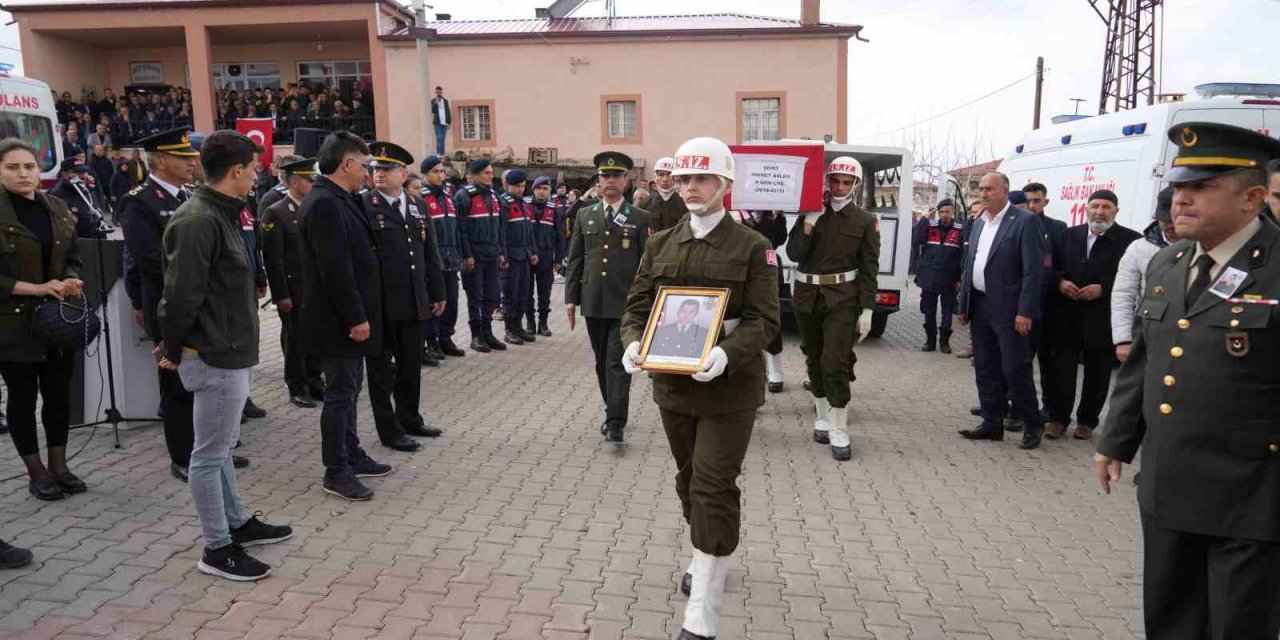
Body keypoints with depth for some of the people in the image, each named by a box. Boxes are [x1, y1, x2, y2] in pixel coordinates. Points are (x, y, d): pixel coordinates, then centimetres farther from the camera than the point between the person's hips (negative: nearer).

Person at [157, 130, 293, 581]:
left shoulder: (220, 214, 12)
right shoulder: (197, 222, -20)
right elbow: (181, 295, -21)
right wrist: (173, 351, -9)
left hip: (232, 353, 10)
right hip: (216, 357, -10)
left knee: (220, 446, 20)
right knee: (210, 453, 2)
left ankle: (238, 523, 35)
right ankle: (217, 549, 13)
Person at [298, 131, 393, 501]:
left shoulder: (337, 200, 11)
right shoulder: (325, 203, -20)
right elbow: (335, 269, -25)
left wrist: (359, 314, 16)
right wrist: (356, 318, -22)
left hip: (347, 317, 10)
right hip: (338, 321, -10)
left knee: (348, 388, 18)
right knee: (341, 393, -1)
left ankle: (352, 456, 30)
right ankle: (336, 472, 10)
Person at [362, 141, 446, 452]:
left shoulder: (418, 205, 11)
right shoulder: (363, 205, -7)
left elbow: (430, 252, 14)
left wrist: (437, 292, 14)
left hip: (414, 302, 6)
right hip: (380, 304, -5)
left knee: (411, 364, 16)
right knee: (381, 368, 6)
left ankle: (409, 418, 32)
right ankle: (389, 430, 16)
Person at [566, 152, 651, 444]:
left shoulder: (641, 218, 1)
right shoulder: (585, 215, 10)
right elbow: (575, 259, 10)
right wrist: (571, 297, 4)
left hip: (626, 303, -4)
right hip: (593, 302, 4)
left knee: (618, 362, -7)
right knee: (602, 361, 13)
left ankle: (615, 423, -6)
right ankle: (613, 410, 28)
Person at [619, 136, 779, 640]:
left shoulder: (752, 247, -6)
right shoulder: (660, 244, 7)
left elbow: (763, 320, -11)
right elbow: (637, 305, 8)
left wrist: (726, 354, -29)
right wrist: (633, 343, -13)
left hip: (729, 387, -5)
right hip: (673, 384, 5)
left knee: (714, 488, -5)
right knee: (690, 480, 20)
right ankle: (708, 560, 45)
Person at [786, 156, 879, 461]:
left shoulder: (865, 221, -1)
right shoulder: (811, 213, 3)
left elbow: (869, 268, -1)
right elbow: (794, 254, -4)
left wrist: (867, 310, -6)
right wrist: (809, 223, -16)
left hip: (842, 299, -3)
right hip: (807, 295, 3)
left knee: (835, 363, -9)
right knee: (814, 359, 13)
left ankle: (839, 432, 0)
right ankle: (822, 418, 29)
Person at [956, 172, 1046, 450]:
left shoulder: (1024, 221, -9)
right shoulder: (979, 224, 13)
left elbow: (1034, 270, -13)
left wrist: (1025, 312, -18)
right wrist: (963, 305, 13)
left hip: (1008, 310, -7)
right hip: (980, 307, 7)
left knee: (1015, 369, -3)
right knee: (985, 370, 11)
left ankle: (1033, 425, 14)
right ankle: (992, 424, 21)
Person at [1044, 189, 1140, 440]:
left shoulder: (1130, 240, -4)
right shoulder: (1069, 235, 10)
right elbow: (1052, 266, 12)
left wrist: (1103, 289, -18)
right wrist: (1060, 281, -7)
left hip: (1103, 320, -3)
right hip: (1066, 317, 3)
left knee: (1097, 374, 8)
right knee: (1062, 369, 4)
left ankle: (1087, 421, 20)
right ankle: (1058, 417, 13)